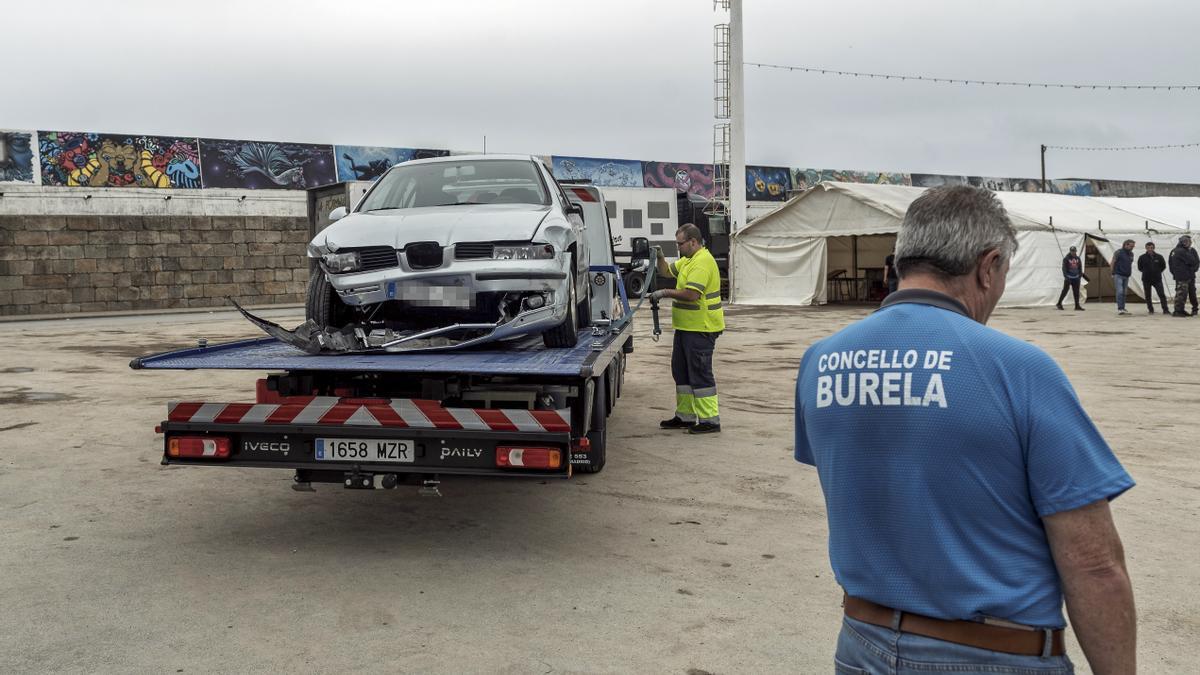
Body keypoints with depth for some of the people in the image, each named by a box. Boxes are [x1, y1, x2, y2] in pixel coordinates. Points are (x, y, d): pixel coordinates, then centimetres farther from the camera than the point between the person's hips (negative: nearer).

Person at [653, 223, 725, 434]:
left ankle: (710, 420, -1)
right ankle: (685, 416, 25)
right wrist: (660, 257, 7)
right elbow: (667, 272, 27)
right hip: (686, 327, 11)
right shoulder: (688, 260, 15)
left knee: (700, 373, -7)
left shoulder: (702, 262, -18)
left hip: (701, 329, -11)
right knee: (681, 371, 16)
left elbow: (692, 294, -27)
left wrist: (666, 293, -16)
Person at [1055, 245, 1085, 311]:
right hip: (1068, 277, -5)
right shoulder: (1066, 258, -6)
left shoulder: (1078, 258, 10)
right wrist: (1065, 276, -18)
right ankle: (1059, 304, 10)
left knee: (1076, 292, 3)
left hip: (1076, 278, 5)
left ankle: (1077, 306, 4)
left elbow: (1080, 267, 16)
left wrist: (1080, 274, 6)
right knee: (1065, 291, -3)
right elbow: (1064, 268, -10)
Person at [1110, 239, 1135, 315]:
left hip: (1126, 276, 7)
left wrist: (1130, 273, 9)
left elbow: (1130, 264, 19)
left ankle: (1122, 308, 12)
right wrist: (1113, 274, -8)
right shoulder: (1119, 252, -7)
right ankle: (1120, 309, -19)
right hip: (1118, 275, -7)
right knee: (1120, 291, -14)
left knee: (1124, 292, 7)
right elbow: (1112, 263, -6)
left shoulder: (1131, 254, 12)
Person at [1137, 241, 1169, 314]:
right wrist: (1146, 272, 5)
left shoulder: (1159, 257, 0)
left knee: (1162, 294, -7)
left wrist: (1158, 272, 7)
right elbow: (1139, 268, 10)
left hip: (1157, 279, 0)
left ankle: (1165, 310, -4)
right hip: (1146, 280, 0)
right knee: (1148, 296, 6)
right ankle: (1151, 310, 16)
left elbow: (1163, 266, 13)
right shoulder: (1142, 257, -2)